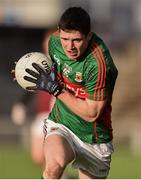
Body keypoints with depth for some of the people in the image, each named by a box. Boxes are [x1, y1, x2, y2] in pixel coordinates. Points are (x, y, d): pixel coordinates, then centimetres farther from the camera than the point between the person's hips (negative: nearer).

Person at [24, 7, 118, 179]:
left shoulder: (99, 63, -28)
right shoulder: (54, 41, -7)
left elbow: (91, 113, -23)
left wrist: (55, 89, -22)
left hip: (93, 139, -2)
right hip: (60, 125, 2)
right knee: (54, 166, -31)